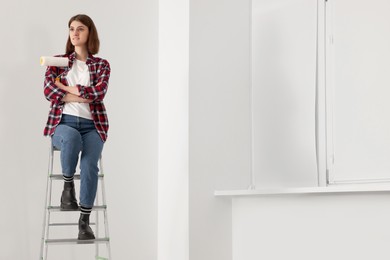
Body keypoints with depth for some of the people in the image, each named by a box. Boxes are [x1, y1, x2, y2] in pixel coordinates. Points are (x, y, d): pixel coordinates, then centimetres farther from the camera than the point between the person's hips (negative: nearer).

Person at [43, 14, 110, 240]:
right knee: (71, 138, -39)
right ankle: (68, 185, -15)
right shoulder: (58, 61, 12)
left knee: (90, 165, -29)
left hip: (92, 125, 0)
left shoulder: (102, 65, 11)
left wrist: (66, 88, -4)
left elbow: (99, 92, -8)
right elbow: (48, 90, -4)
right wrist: (83, 96, -10)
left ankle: (85, 221, -19)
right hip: (63, 123, 0)